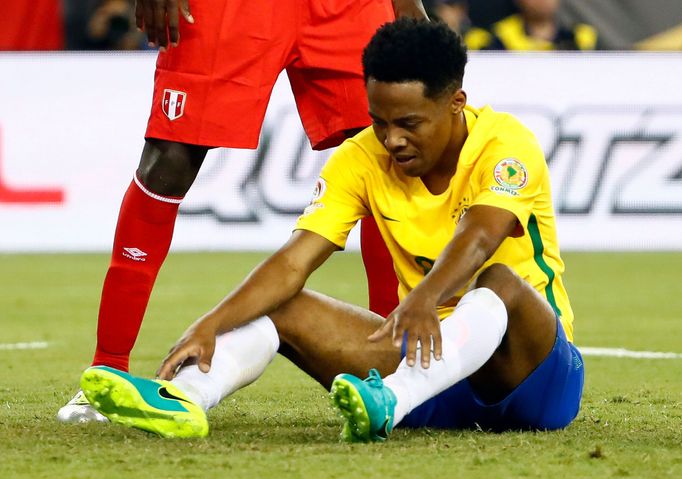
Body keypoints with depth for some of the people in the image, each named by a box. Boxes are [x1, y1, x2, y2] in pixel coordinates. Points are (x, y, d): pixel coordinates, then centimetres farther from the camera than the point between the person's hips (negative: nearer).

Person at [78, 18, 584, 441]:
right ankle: (182, 399, -41)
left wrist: (424, 300, -56)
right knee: (281, 306, -12)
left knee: (500, 282, -37)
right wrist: (210, 324, -29)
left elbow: (477, 238, -36)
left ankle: (388, 403, -61)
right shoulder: (361, 159, -2)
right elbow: (293, 263, -12)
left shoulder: (505, 144, -16)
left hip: (535, 370, -5)